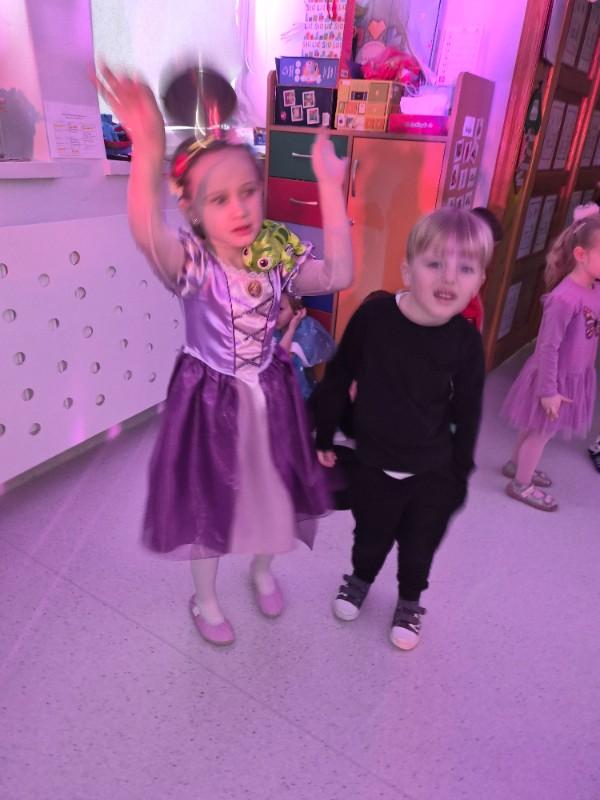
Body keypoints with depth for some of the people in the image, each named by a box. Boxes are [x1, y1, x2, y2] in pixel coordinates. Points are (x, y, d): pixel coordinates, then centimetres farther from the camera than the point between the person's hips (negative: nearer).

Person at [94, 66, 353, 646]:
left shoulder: (276, 256, -8)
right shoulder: (191, 262, -21)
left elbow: (338, 276, -19)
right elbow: (147, 234, -42)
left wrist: (330, 189, -22)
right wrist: (148, 154, -59)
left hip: (268, 394, 4)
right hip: (210, 399, -3)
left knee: (269, 490, 22)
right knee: (208, 500, 16)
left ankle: (263, 572, 55)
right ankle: (205, 600, 45)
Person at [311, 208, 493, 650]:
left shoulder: (466, 342, -16)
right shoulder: (374, 316, -20)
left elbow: (467, 415, -3)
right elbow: (338, 379, -7)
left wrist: (460, 472, 4)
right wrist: (324, 438, 2)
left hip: (433, 474, 1)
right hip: (373, 464, 0)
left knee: (418, 549, 20)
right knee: (371, 538, 22)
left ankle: (410, 601, 50)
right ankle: (360, 580, 54)